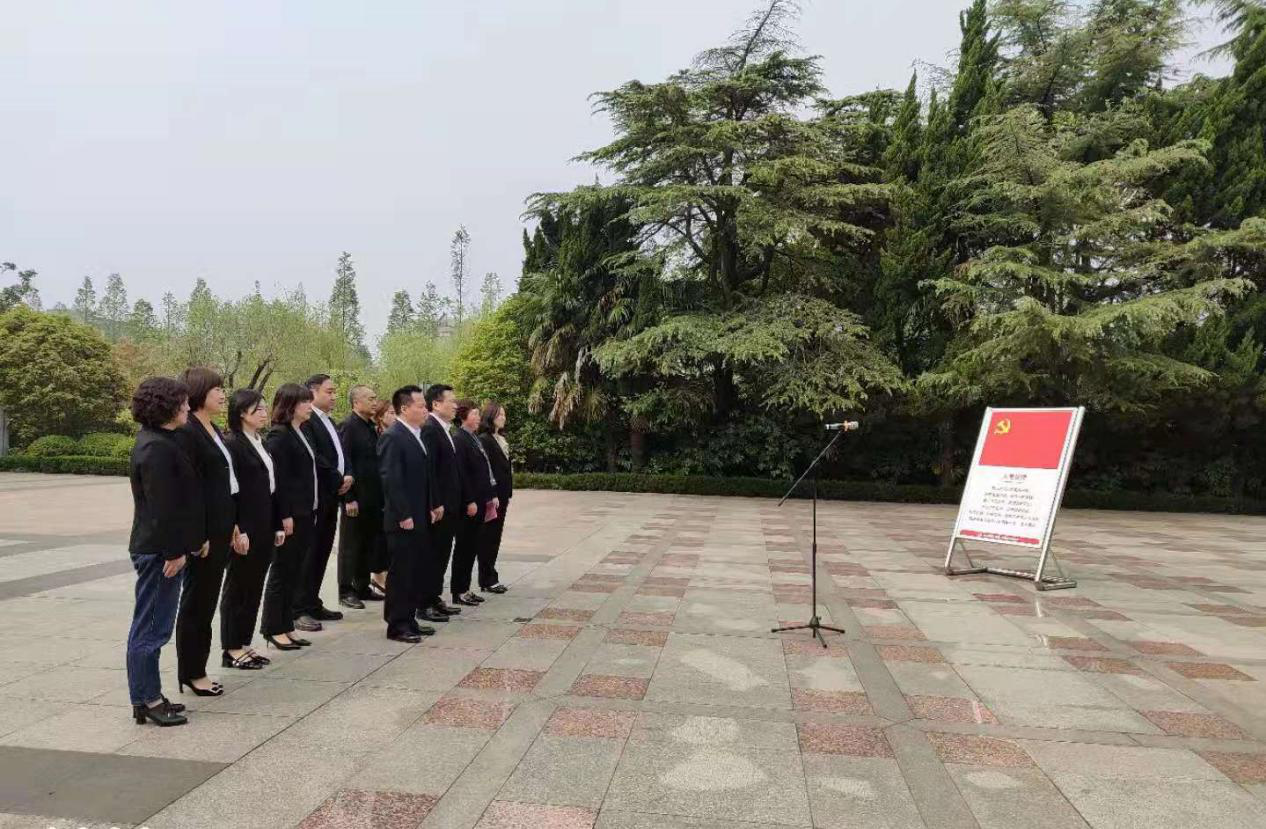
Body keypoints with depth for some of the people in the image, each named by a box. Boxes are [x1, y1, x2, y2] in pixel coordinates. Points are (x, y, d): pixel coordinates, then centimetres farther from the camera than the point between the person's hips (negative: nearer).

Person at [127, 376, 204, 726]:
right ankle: (146, 700, 9)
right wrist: (174, 551, -19)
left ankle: (149, 696, 25)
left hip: (160, 549, 11)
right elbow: (161, 506, -22)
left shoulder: (160, 442, 13)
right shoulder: (157, 448, -19)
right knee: (150, 626, -1)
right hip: (158, 550, -11)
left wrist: (184, 545, 20)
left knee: (153, 625, 16)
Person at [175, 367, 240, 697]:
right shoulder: (188, 432, -14)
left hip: (220, 530, 9)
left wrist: (233, 527, 18)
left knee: (207, 601, 14)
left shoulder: (214, 431, 14)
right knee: (196, 602, 3)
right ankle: (191, 673, 15)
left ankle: (197, 669, 24)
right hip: (203, 532, -9)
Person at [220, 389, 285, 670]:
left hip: (264, 528, 8)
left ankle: (244, 644, 21)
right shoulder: (233, 444, -11)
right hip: (245, 530, -8)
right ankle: (232, 649, 12)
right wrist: (237, 530, -19)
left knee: (254, 588, 12)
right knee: (237, 587, 2)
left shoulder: (261, 444, 14)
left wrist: (277, 525, 13)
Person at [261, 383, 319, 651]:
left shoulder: (300, 434, 13)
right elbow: (278, 479, -17)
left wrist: (310, 512, 11)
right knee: (281, 571, 2)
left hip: (305, 514, 8)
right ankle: (273, 629, 13)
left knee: (293, 573, 12)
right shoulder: (279, 436, -12)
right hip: (290, 516, -8)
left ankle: (286, 626, 21)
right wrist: (285, 515, -19)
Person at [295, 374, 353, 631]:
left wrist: (346, 477, 0)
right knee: (308, 554, -3)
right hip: (314, 498, -9)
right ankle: (300, 610, 4)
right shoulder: (305, 421, -13)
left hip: (331, 497, 9)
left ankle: (313, 604, 21)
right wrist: (339, 480, -12)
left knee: (322, 552, 13)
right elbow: (313, 459, -21)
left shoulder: (329, 422, 17)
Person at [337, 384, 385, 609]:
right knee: (350, 544, 3)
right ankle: (345, 591, 12)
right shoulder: (348, 426, -11)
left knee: (369, 543, 13)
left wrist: (380, 494, 13)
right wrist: (349, 498, -18)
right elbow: (343, 463, -16)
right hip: (356, 497, -8)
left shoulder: (371, 426, 13)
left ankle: (362, 586, 25)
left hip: (373, 497, 8)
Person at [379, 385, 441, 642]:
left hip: (421, 518, 9)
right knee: (401, 572, 1)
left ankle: (408, 620, 24)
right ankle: (396, 625, 11)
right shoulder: (392, 437, -14)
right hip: (403, 520, -8)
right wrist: (404, 515, -19)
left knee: (416, 571, 13)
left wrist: (431, 507, 12)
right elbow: (391, 480, -19)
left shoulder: (419, 436, 13)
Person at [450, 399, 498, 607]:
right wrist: (470, 501, -19)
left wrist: (491, 496, 14)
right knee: (464, 547, 0)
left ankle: (464, 588, 21)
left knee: (471, 547, 13)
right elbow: (461, 473, -18)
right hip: (468, 504, -9)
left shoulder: (474, 439, 15)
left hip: (479, 501, 9)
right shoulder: (459, 439, -13)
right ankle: (458, 591, 9)